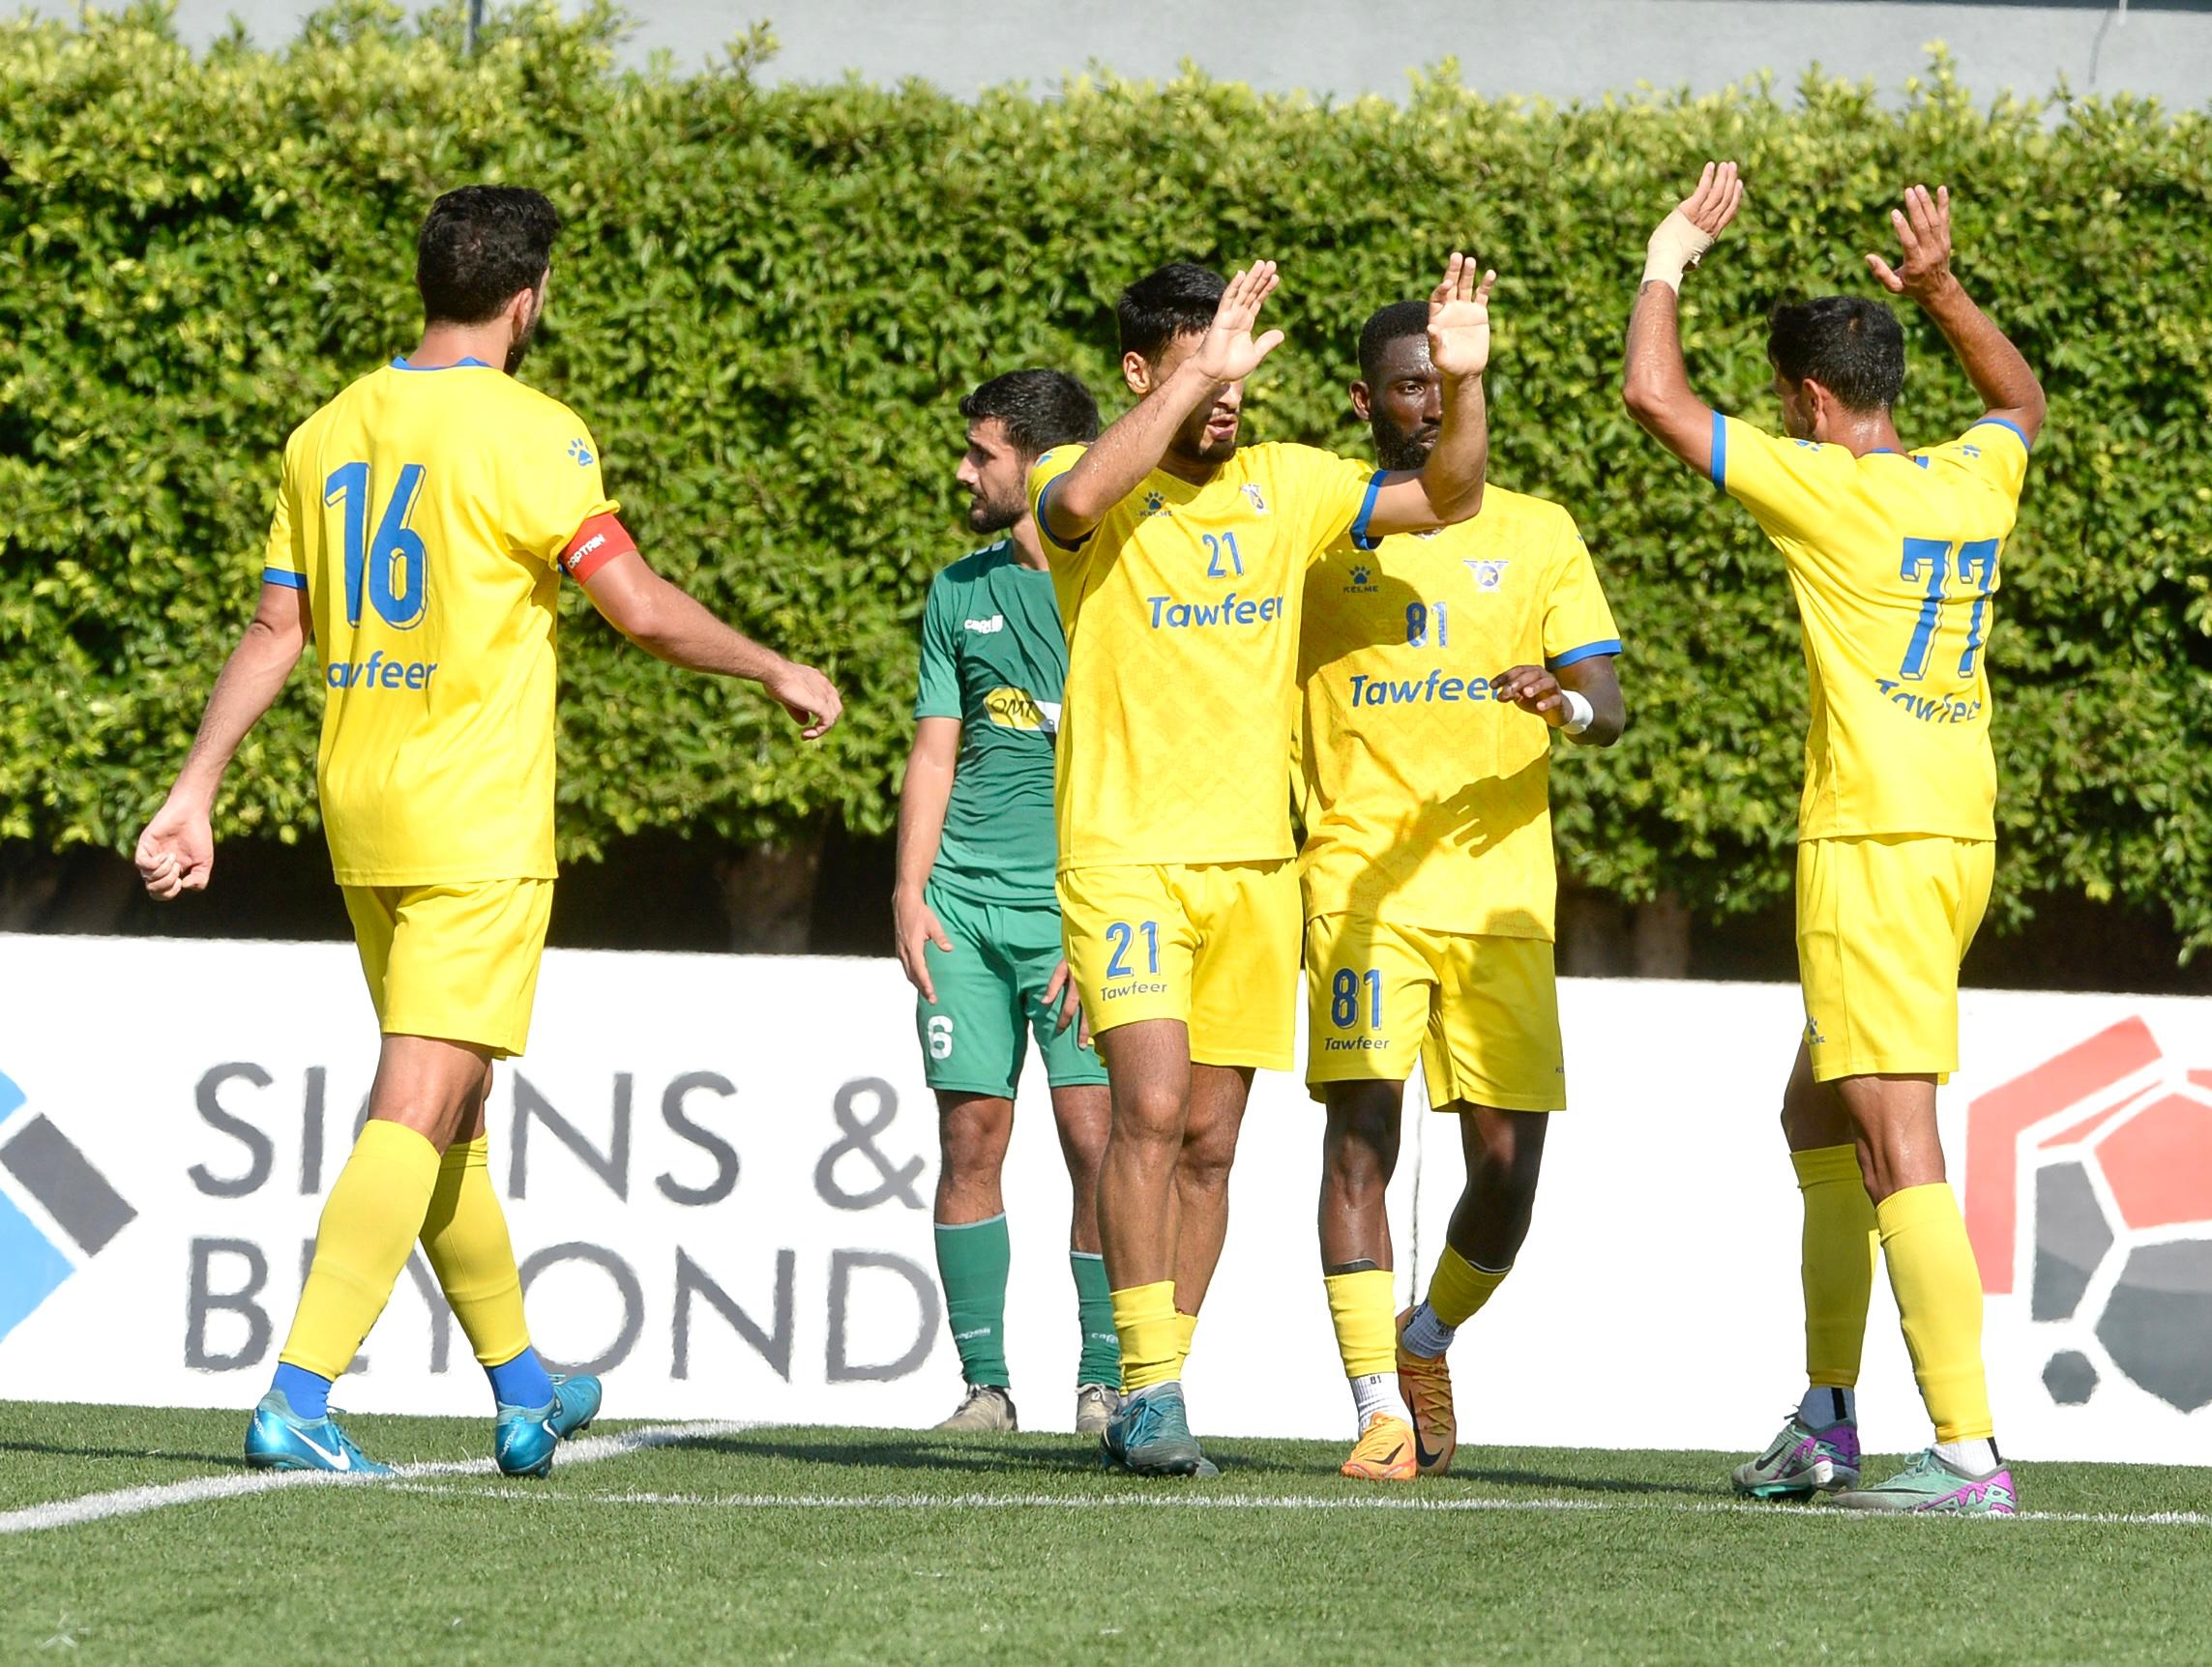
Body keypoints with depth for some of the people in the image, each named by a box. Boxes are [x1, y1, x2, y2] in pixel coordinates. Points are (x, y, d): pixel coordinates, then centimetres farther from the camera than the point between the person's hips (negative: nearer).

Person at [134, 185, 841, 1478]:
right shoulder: (525, 434, -11)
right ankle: (300, 1397, -19)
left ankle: (525, 1391, 29)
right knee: (420, 1107, -9)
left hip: (362, 812, 7)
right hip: (477, 819, -7)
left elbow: (276, 631, 9)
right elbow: (642, 609, -14)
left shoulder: (328, 434, 9)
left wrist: (196, 794, 12)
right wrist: (779, 672, 0)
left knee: (452, 1112, 17)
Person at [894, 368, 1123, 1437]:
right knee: (972, 1135, 0)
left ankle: (1105, 1382, -1)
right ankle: (983, 1382, 4)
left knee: (1095, 1137, -9)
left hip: (1084, 905, -4)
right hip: (965, 905, 4)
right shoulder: (961, 593, 13)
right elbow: (935, 754, 14)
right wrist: (910, 890, 1)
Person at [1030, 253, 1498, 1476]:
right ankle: (1149, 1393, -16)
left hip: (1254, 862, 5)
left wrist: (1464, 383, -7)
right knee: (1151, 1109, -19)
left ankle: (1147, 1401, 16)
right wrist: (1200, 377, -32)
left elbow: (1447, 499, 11)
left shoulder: (1286, 485, 8)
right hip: (1124, 854, -5)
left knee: (1209, 1142, 7)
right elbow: (1080, 500, -31)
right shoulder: (1083, 484, -6)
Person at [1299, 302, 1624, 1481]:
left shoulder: (1537, 534, 11)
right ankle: (1380, 1410, -10)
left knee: (1508, 1162, -2)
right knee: (1361, 1129, -14)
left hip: (1501, 887, 2)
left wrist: (1568, 705, -19)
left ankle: (1426, 1342, 26)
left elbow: (1607, 702, 4)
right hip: (1361, 883, -2)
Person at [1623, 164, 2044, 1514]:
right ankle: (1829, 1416, 25)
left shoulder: (1824, 489, -11)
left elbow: (1656, 395, -9)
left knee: (1899, 1145, -12)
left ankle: (1970, 1451, -19)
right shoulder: (1974, 482, 9)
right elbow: (2023, 400, 34)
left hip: (1871, 846, -9)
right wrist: (1941, 292, 28)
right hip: (1962, 840, 9)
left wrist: (1671, 259, 5)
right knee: (1820, 1113, 21)